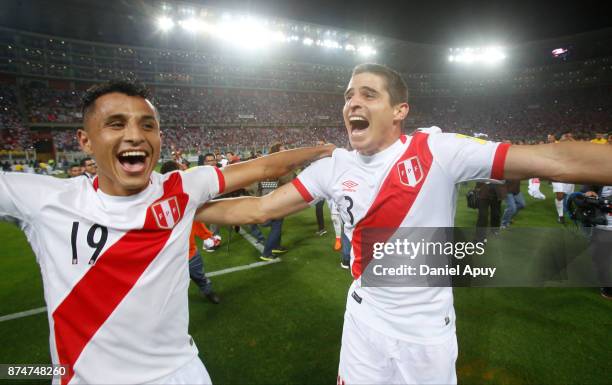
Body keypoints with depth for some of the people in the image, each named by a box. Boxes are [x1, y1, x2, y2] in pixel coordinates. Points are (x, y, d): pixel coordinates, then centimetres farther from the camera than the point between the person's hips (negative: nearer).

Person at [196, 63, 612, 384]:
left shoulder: (439, 150, -18)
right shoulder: (335, 167, -7)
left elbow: (554, 160, -22)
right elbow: (261, 208, -4)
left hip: (428, 326, -2)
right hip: (366, 319, 3)